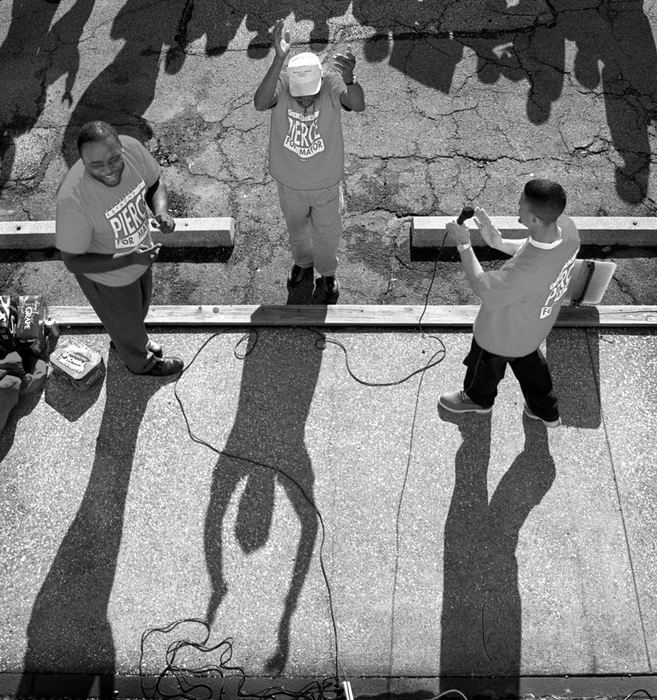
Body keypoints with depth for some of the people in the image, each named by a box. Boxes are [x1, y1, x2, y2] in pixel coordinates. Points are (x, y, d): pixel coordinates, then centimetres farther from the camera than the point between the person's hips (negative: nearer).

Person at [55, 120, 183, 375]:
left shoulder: (131, 147, -25)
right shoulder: (73, 198, -39)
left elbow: (154, 183, -4)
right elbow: (73, 261, -28)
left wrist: (161, 210, -24)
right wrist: (129, 259, -34)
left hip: (140, 254, 6)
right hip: (108, 277, -5)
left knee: (140, 306, 34)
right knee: (125, 323, 25)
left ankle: (128, 339, 69)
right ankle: (142, 362, 58)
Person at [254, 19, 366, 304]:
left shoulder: (331, 84, -24)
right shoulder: (281, 84, -23)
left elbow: (358, 105, -43)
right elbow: (260, 104, -44)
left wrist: (349, 79, -65)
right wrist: (279, 59, -56)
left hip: (326, 183, -1)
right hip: (289, 182, 2)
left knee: (326, 233, 20)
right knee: (296, 227, 28)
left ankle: (327, 275, 49)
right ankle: (303, 263, 59)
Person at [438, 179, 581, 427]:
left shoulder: (525, 273, -48)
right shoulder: (566, 226, -26)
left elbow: (482, 288, -28)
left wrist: (464, 246, -20)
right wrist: (500, 243, -13)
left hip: (502, 336, -7)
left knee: (487, 365, 28)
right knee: (529, 362, 36)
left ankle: (478, 398, 63)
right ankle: (546, 411, 61)